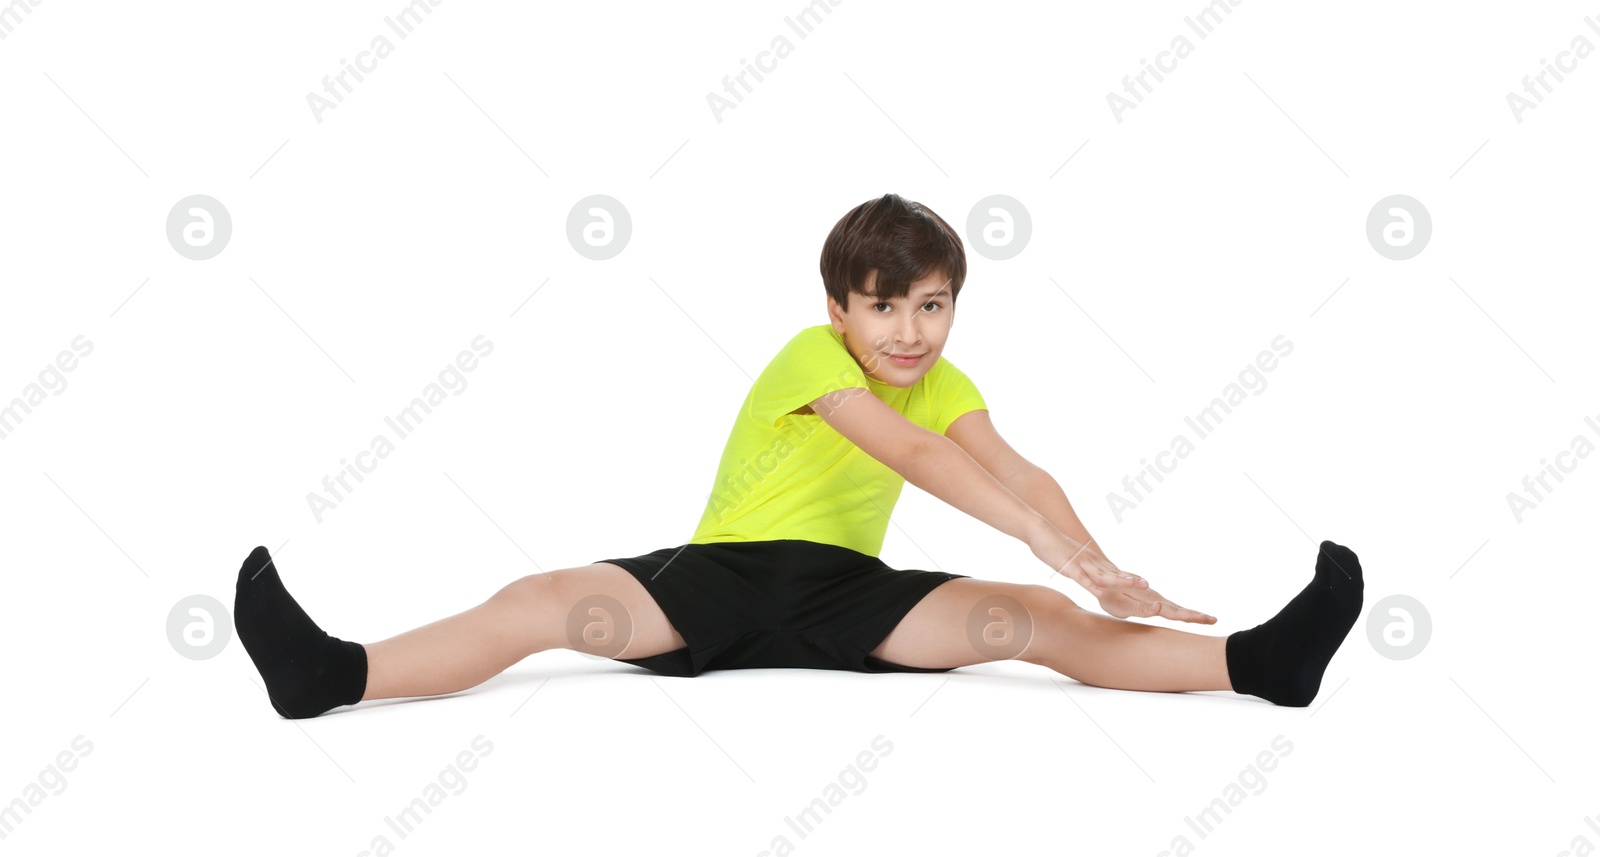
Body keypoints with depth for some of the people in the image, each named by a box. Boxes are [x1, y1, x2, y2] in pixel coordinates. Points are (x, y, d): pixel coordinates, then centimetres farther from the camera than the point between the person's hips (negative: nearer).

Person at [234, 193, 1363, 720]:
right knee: (548, 602, -25)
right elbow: (915, 457, -26)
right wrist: (1056, 544, -35)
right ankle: (335, 675, -29)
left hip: (847, 589, 3)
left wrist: (1103, 573, -27)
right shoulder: (814, 357, -11)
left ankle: (1255, 662, -23)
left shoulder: (942, 381, 6)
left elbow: (1017, 472, -9)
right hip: (724, 573, -3)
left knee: (1034, 620, -18)